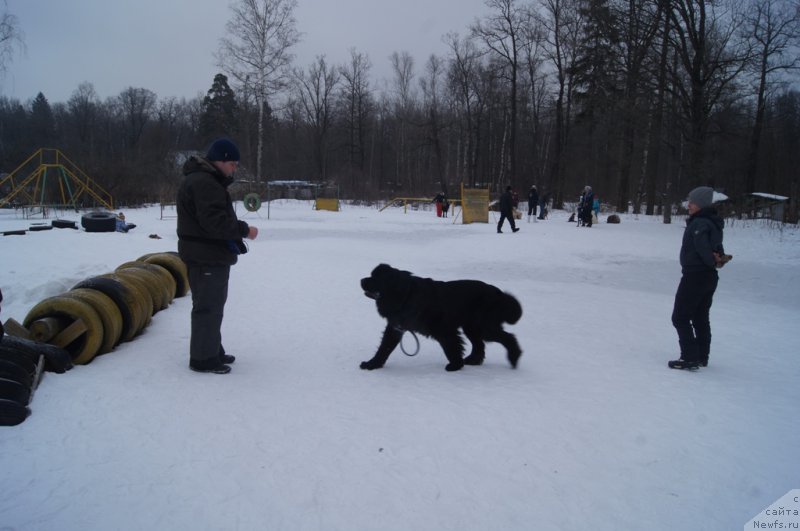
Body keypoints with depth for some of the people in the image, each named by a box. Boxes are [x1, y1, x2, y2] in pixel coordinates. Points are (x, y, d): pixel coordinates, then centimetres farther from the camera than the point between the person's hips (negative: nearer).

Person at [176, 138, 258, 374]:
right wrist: (244, 230, -17)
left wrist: (238, 232, 8)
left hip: (212, 256, 11)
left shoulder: (209, 180, 18)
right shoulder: (203, 182, -18)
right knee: (207, 307, -4)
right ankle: (203, 359, 5)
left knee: (213, 306, 19)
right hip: (205, 258, -11)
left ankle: (213, 351, 30)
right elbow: (215, 220, -26)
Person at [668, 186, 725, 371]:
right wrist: (718, 258, -7)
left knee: (680, 317, -3)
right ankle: (702, 357, 24)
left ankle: (690, 358, -4)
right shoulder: (713, 223, 13)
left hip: (695, 275, -10)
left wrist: (713, 262, -10)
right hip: (710, 277, 10)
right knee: (700, 318, 17)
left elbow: (702, 246, -27)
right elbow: (717, 246, 13)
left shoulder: (699, 223, -19)